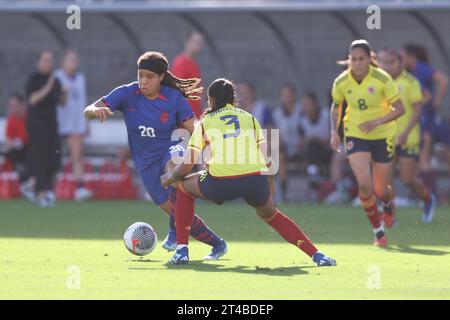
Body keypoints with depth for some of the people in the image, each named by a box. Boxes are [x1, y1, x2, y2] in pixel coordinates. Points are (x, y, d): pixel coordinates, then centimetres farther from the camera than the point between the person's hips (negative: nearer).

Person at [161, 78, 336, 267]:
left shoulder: (205, 122, 20)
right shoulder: (249, 118, 25)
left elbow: (186, 166, 13)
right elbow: (267, 162, 17)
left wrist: (169, 178, 33)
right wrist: (267, 194, 28)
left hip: (220, 184, -2)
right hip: (256, 179, 2)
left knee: (184, 185, 28)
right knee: (270, 214, 32)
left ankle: (182, 251, 20)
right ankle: (316, 255, 20)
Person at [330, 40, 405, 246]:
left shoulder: (382, 79, -17)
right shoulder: (341, 82, -8)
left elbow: (399, 109, -13)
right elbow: (335, 107, 10)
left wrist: (377, 122, -27)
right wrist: (334, 132, -4)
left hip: (382, 136, -1)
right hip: (355, 135, 1)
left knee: (381, 190, 5)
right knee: (365, 184, -19)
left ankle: (389, 206, 45)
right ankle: (378, 231, 0)